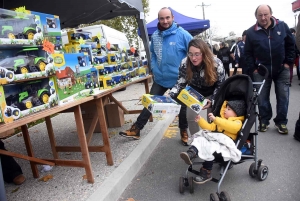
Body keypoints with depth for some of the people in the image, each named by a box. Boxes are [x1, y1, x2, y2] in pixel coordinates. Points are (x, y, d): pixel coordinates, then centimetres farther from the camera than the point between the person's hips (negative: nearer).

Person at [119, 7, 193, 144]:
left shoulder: (183, 34, -13)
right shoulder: (155, 36, 3)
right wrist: (153, 68, 6)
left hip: (179, 79, -4)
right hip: (159, 78, 4)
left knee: (182, 106, 12)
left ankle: (184, 132, 32)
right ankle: (136, 129, 16)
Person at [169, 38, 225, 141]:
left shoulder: (216, 64, -30)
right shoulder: (185, 63, -26)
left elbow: (220, 86, -18)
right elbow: (180, 83, -15)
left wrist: (212, 100, -31)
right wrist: (170, 95, -31)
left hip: (211, 94, -2)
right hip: (194, 94, 2)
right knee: (190, 117, -1)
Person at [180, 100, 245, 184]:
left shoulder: (238, 122, 5)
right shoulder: (221, 120, 32)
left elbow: (233, 127, -19)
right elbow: (210, 127, 28)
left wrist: (216, 119, -27)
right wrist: (200, 120, 12)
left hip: (225, 143, -8)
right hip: (213, 139, 8)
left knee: (210, 147, -32)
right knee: (199, 139, -16)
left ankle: (206, 173, -21)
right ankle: (191, 154, -46)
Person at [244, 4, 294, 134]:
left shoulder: (282, 26, -1)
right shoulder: (251, 32, -4)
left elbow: (291, 45, 6)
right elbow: (248, 53, 0)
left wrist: (288, 62, 0)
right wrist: (252, 69, -5)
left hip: (282, 69, 1)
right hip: (261, 71, -1)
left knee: (283, 97, 6)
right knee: (262, 98, 6)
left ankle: (281, 122, 19)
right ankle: (264, 121, 22)